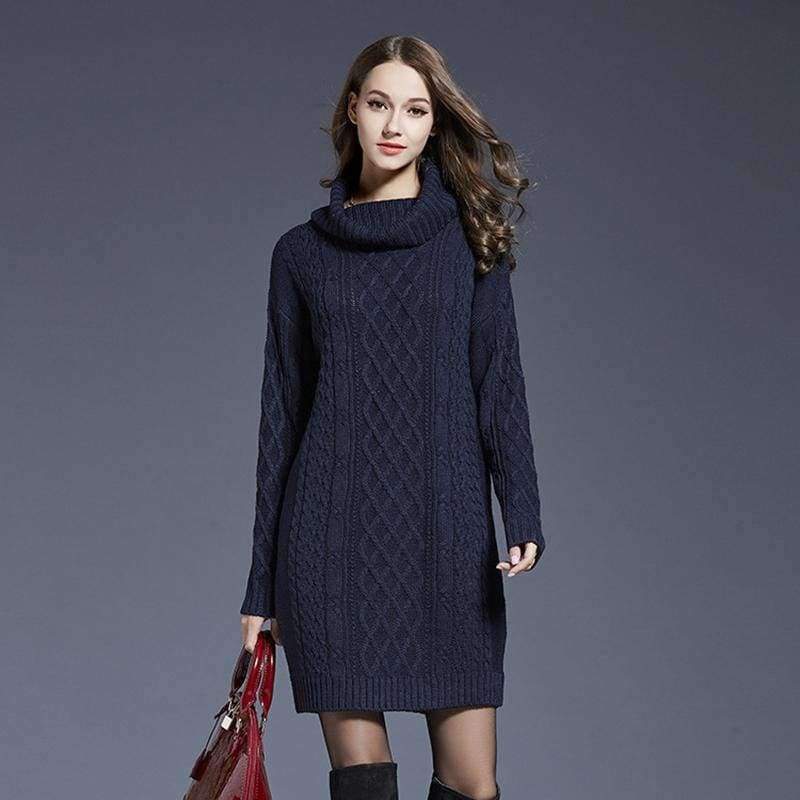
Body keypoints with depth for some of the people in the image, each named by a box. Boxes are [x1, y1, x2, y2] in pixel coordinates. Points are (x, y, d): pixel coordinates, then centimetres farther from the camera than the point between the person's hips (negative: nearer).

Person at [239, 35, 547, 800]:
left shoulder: (468, 236, 8)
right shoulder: (302, 252, 10)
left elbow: (498, 381, 2)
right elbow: (282, 413, 10)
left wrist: (523, 518, -13)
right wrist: (260, 584, 8)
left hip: (447, 534, 0)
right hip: (332, 537, 0)